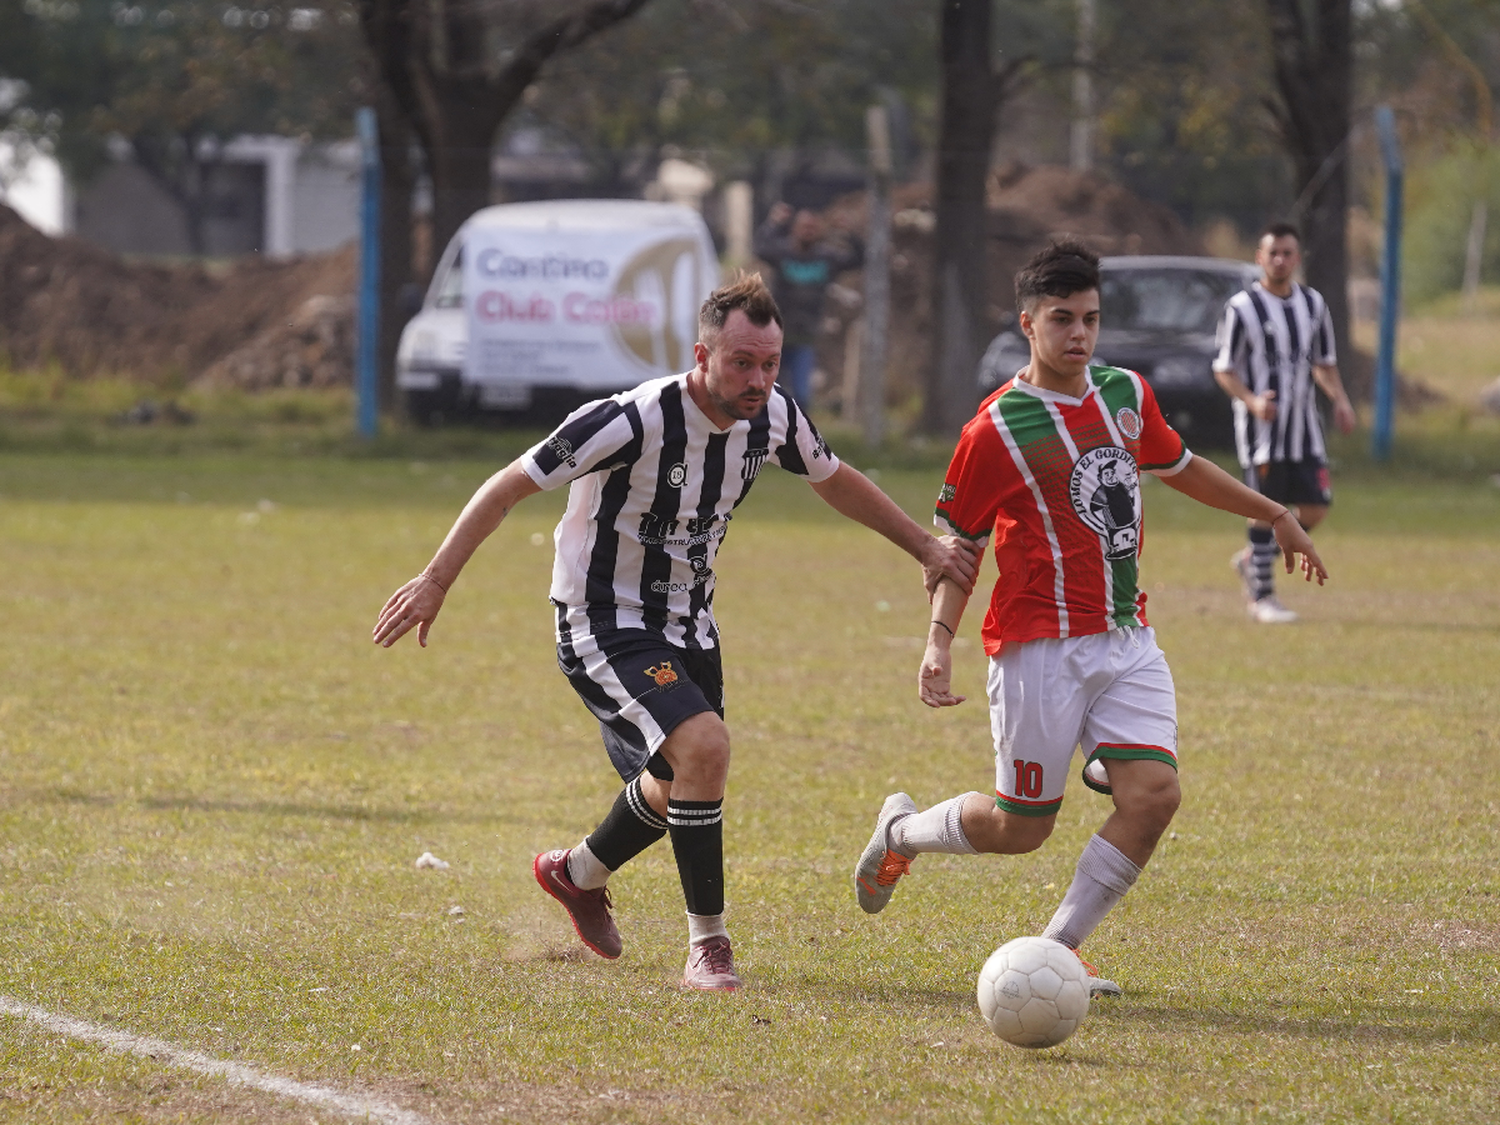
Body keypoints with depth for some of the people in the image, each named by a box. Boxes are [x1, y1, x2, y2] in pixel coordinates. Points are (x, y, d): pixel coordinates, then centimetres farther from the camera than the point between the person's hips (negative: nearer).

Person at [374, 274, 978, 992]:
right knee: (705, 746, -27)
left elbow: (834, 479, 15)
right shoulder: (635, 421, -28)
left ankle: (577, 874, 52)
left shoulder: (774, 419, -8)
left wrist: (925, 548, 19)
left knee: (680, 786, 21)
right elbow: (510, 485, -22)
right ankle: (707, 946, -13)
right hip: (602, 628, -8)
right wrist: (436, 580, -24)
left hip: (686, 625, 8)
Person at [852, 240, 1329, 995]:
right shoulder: (997, 429, -9)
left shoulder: (1126, 395, 8)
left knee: (1154, 793, -13)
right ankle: (901, 831, 32)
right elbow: (957, 542, -2)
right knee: (1022, 827, 1)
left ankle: (1057, 952, 0)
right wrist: (940, 641, -14)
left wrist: (1274, 515, 33)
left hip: (1127, 640, 5)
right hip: (1041, 647, -5)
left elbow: (1178, 467, 28)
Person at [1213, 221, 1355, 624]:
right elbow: (1224, 369, -6)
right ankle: (1261, 596, 5)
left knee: (1315, 508, 1)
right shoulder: (1242, 308, -7)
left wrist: (1339, 399, 2)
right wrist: (1252, 401, -22)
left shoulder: (1313, 304, 9)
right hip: (1261, 426, -5)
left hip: (1304, 426, 5)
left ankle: (1252, 559, 22)